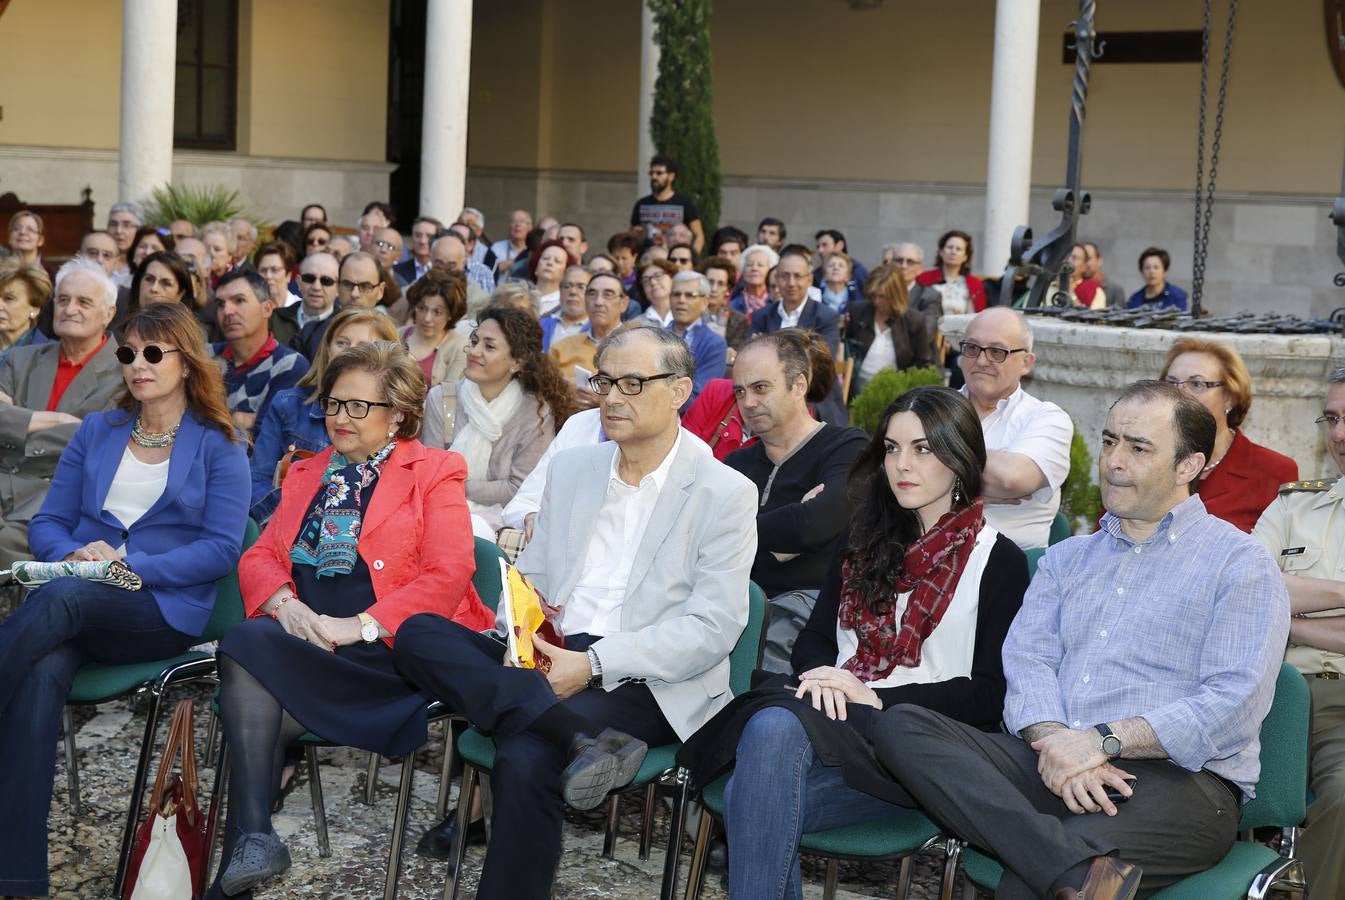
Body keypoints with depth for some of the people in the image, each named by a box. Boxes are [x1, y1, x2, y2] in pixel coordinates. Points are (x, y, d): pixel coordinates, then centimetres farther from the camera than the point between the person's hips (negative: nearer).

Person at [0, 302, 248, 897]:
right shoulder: (98, 431, 18)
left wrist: (131, 565, -15)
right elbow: (48, 523, 16)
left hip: (165, 610, -3)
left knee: (62, 597, -36)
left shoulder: (217, 446, 6)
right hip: (80, 606, 3)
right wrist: (74, 553, -8)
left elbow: (222, 549, -3)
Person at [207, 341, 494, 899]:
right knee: (249, 647, -31)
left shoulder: (434, 473, 7)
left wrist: (359, 626, -16)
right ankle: (252, 839, -32)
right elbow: (260, 555, 17)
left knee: (248, 649, -29)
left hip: (388, 648, -5)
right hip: (301, 639, 5)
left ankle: (249, 840, -28)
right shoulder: (306, 475, 25)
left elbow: (447, 577, -5)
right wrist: (285, 604, -8)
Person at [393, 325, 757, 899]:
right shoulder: (570, 470, 16)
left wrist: (594, 663, -17)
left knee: (526, 761, -33)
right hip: (545, 666, 6)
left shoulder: (725, 494, -2)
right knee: (417, 635, -20)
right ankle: (581, 737, -33)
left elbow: (713, 629, -9)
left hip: (645, 684, -6)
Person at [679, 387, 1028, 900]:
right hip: (839, 720, 4)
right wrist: (824, 677, -4)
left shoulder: (998, 563, 6)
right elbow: (814, 640, 20)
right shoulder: (862, 541, 22)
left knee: (774, 727, -35)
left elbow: (990, 697, -1)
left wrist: (877, 698, -9)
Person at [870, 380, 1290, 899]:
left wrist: (1104, 740, -17)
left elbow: (1235, 706, -7)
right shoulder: (1066, 559, 24)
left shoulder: (1240, 564, 6)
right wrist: (1053, 741, -15)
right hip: (1052, 763, 8)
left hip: (1179, 777, -7)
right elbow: (1027, 662, 8)